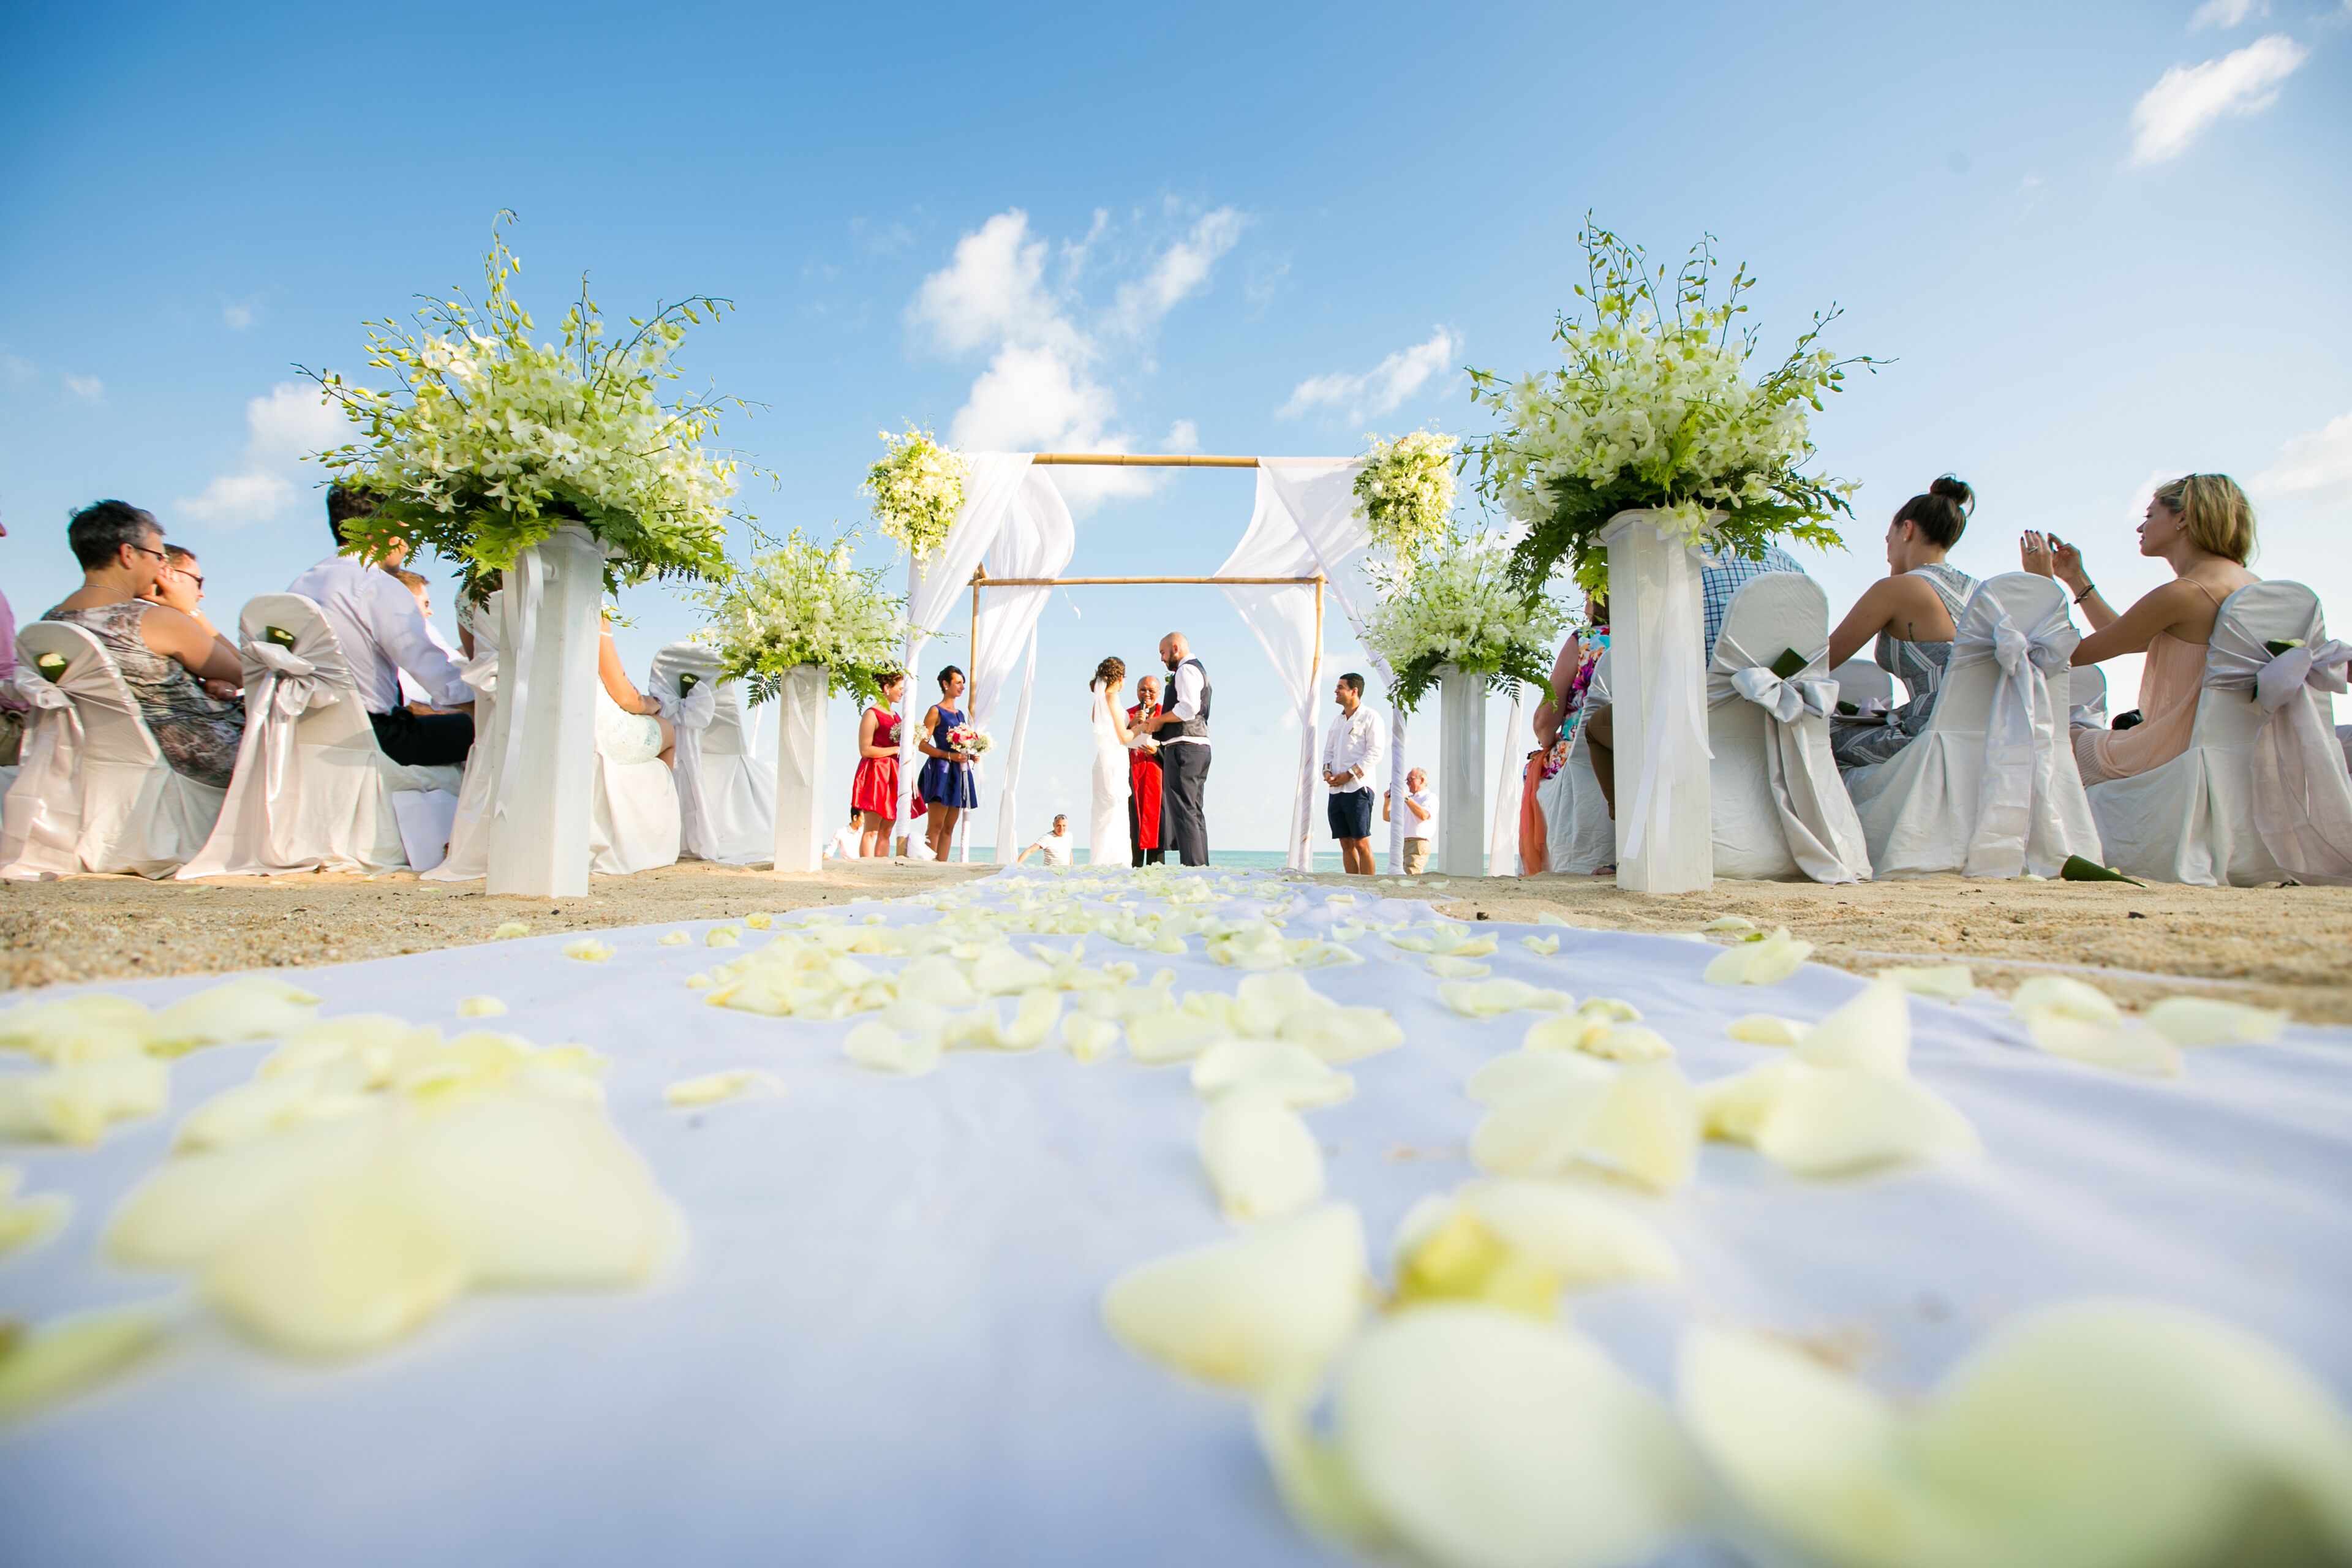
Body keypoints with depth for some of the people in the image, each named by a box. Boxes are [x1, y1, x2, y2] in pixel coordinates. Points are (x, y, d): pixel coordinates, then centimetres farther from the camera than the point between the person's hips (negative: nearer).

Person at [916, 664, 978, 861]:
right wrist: (949, 756, -18)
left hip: (959, 771, 8)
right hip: (941, 770, -8)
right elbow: (922, 743, -10)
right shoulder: (936, 711, -2)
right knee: (935, 825, -11)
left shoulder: (960, 714, 20)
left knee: (949, 827, 5)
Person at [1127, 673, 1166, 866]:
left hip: (1157, 776, -1)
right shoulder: (1128, 715, 16)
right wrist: (1132, 725, -10)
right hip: (1132, 776, 1)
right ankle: (1133, 866, -2)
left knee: (1155, 820, -5)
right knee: (1132, 823, -3)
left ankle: (1156, 865, -4)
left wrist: (1157, 751, -12)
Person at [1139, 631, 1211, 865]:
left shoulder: (1186, 670, -6)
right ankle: (1202, 866, 9)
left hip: (1183, 746, -10)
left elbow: (1189, 707, -21)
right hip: (1200, 745, 10)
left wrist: (1159, 720, -8)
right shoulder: (1200, 669, 26)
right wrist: (1162, 725, 18)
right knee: (1195, 811, 9)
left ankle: (1192, 865, -15)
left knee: (1183, 810, -11)